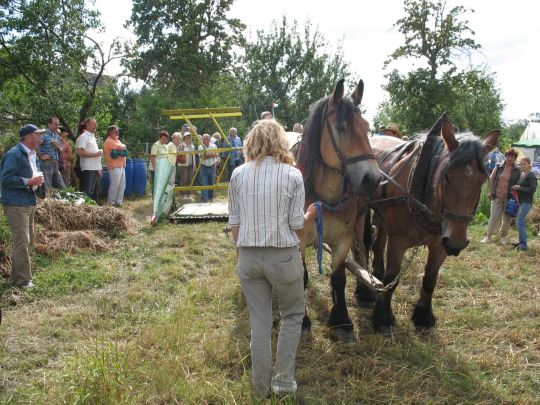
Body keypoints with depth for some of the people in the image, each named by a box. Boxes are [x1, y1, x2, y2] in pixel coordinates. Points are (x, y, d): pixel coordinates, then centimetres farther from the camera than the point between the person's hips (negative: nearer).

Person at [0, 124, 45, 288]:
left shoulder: (33, 156, 13)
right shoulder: (14, 154, -16)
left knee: (28, 241, 15)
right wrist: (29, 182, -21)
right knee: (22, 241, -9)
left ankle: (17, 276, 27)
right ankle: (24, 280, 0)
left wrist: (38, 180, 5)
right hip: (16, 204, -10)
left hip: (29, 202, 10)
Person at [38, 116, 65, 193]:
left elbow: (60, 152, 19)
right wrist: (41, 156, -11)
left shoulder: (57, 136, 15)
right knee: (47, 190, -4)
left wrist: (58, 147, -1)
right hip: (46, 164, -7)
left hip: (55, 164, 7)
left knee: (62, 188, 9)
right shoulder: (44, 135, -8)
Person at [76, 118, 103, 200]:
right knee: (87, 192, -9)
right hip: (88, 169, -9)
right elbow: (80, 152, -19)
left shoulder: (93, 137, 20)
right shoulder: (83, 136, -8)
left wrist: (99, 169, 19)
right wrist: (95, 154, -17)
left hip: (95, 168, 9)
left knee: (93, 192, 12)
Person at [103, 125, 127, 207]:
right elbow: (120, 148, -19)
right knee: (114, 186, -8)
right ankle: (111, 203, -1)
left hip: (122, 166, 9)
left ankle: (119, 201, 19)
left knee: (122, 186, 11)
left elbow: (125, 152, 9)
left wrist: (117, 152, -10)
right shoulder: (109, 141, -9)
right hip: (115, 167, -9)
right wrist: (123, 146, 3)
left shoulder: (117, 140, 20)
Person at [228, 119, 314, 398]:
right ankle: (283, 380, 21)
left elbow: (234, 222, 3)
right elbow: (297, 225, -8)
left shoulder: (238, 175, -2)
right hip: (283, 256, -2)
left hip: (249, 257, 3)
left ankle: (261, 387, 26)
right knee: (292, 315, 21)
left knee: (259, 323, 15)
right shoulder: (292, 175, -9)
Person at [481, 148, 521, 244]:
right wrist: (490, 192, 1)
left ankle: (504, 236, 25)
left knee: (507, 218, 8)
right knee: (494, 217, 2)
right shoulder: (499, 167, 2)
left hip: (509, 198, 0)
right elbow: (491, 179, 7)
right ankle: (488, 236, 9)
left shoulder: (517, 171, 0)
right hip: (497, 197, 0)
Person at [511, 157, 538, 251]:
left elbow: (533, 189, -17)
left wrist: (519, 188, -14)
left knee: (519, 223, -13)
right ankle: (521, 242, 22)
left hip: (526, 202, -9)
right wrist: (515, 188, 4)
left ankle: (523, 244, -9)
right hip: (520, 201, 9)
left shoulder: (531, 175, -10)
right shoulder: (520, 174, 12)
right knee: (520, 222, 13)